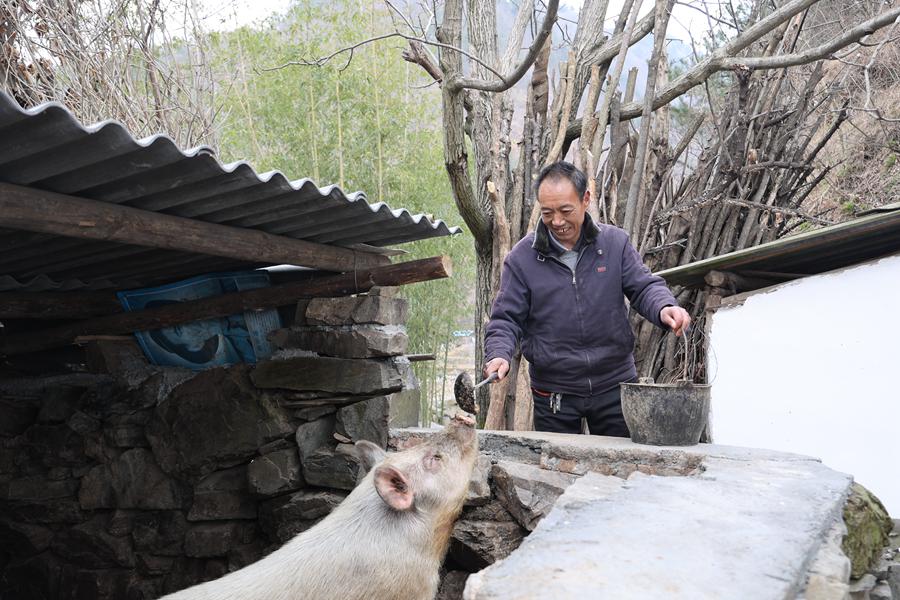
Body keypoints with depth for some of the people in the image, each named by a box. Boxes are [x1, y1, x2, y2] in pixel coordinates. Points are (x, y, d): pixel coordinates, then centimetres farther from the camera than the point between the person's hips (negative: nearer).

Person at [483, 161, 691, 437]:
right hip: (553, 394, -1)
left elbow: (643, 287, 1)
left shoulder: (615, 242, -1)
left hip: (615, 385, 1)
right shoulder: (522, 257, -5)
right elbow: (506, 319, -3)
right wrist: (499, 355, -22)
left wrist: (664, 308, -21)